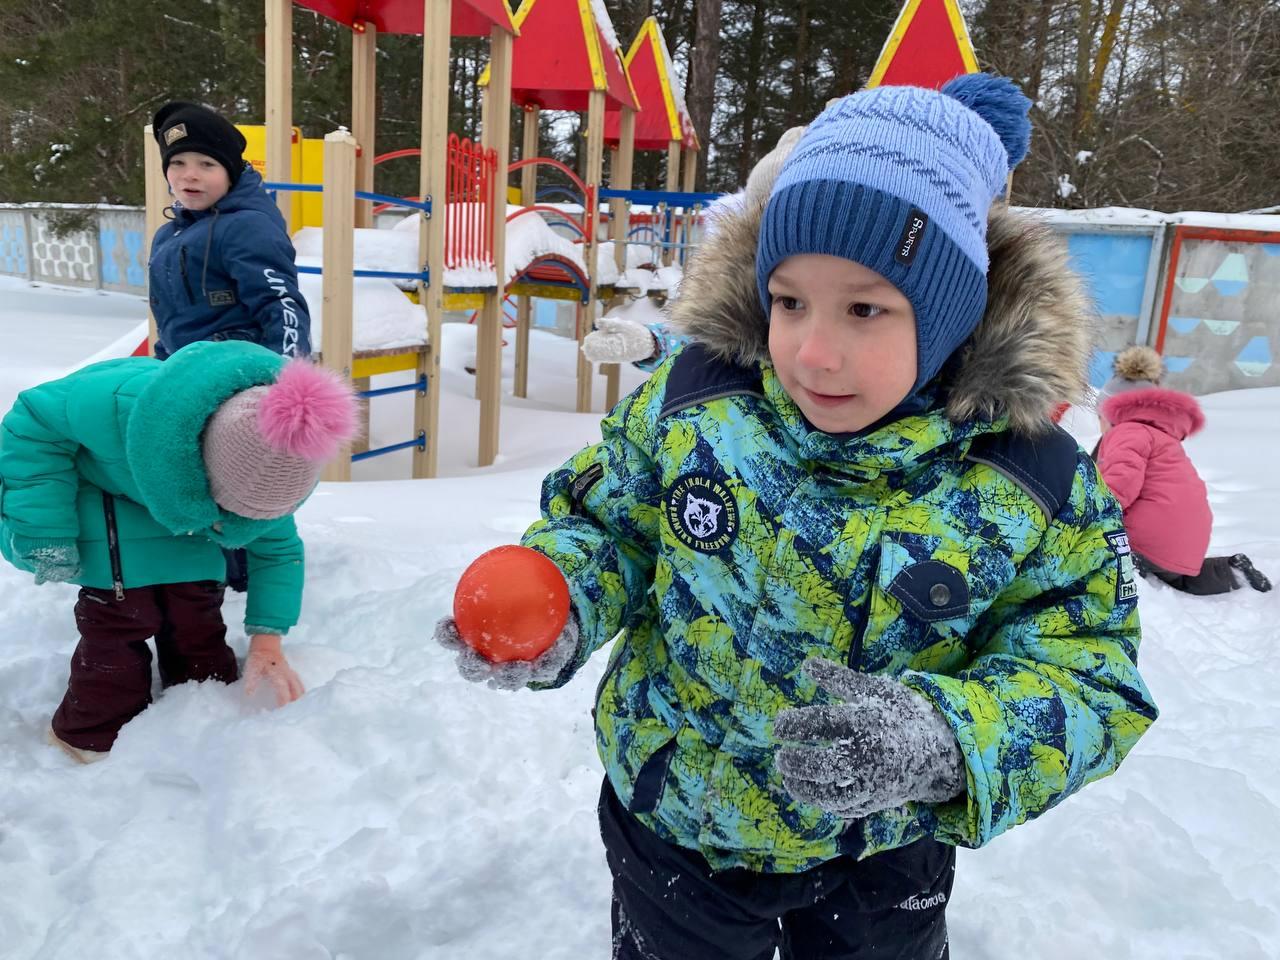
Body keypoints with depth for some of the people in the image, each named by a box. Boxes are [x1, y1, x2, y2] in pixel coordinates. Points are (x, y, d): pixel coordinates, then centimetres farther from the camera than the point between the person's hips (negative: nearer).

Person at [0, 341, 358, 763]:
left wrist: (267, 637, -23)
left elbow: (278, 546, -13)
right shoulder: (129, 404, -46)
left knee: (197, 614, -1)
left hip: (186, 505, 4)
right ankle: (95, 738, 4)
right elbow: (34, 421, -27)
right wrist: (45, 533, -29)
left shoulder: (277, 471, -29)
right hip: (105, 494, -3)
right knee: (124, 615, -15)